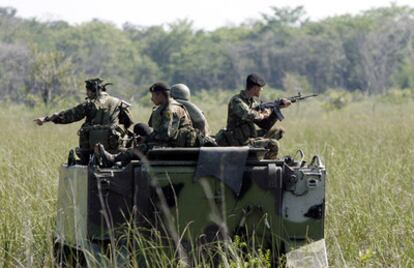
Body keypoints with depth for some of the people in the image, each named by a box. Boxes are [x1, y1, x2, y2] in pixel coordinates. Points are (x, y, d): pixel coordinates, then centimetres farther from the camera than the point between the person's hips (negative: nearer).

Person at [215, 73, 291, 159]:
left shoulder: (253, 102, 9)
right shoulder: (236, 101, -17)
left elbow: (266, 126, 7)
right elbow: (248, 115, -37)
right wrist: (261, 115, -16)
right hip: (240, 143, -9)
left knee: (278, 131, 17)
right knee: (273, 144, -21)